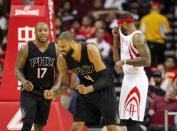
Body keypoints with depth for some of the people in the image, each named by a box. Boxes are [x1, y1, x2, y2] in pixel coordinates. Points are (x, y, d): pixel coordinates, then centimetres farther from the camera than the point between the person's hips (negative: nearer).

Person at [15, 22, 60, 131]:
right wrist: (23, 81, -25)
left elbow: (58, 71, 7)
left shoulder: (55, 49, -1)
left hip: (46, 92, 4)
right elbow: (18, 69, -5)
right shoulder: (26, 49, -10)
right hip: (29, 91, -4)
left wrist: (56, 85, -11)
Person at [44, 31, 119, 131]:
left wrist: (88, 89, -42)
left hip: (104, 88, -4)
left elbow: (105, 78, -27)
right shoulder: (63, 59, -14)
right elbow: (64, 85, -2)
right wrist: (54, 93, -23)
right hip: (86, 89, 4)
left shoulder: (91, 50, -28)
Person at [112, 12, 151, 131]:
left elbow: (147, 61, -25)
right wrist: (115, 38, 15)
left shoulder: (137, 37, -14)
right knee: (126, 119, 13)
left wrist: (125, 61, -22)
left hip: (137, 80, -10)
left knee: (132, 121, -12)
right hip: (127, 78, 10)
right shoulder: (124, 36, 15)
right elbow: (116, 59, 22)